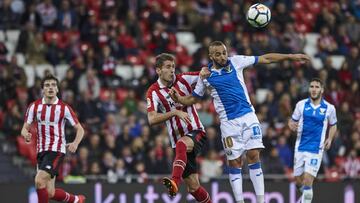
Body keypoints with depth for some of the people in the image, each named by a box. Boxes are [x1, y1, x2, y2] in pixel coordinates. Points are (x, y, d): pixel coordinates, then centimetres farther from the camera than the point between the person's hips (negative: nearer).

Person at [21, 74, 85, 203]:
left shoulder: (64, 108, -5)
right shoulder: (34, 106, 4)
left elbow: (80, 129, 1)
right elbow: (25, 128, 7)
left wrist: (75, 143, -19)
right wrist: (26, 134, -18)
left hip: (56, 150, -4)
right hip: (41, 150, 5)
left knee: (39, 181, -24)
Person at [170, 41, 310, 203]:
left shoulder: (235, 62, 1)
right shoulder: (206, 75, 2)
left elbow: (265, 59, 5)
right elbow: (194, 98, 15)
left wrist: (290, 57, 3)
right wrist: (178, 99, -5)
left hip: (248, 116, 0)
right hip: (229, 122, 0)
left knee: (254, 156, -7)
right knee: (234, 162, -1)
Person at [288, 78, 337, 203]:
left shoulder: (329, 108, 0)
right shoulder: (301, 105, 2)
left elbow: (333, 126, 16)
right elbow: (293, 121, 9)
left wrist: (330, 139, -2)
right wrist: (291, 124, -15)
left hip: (316, 150, -2)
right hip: (300, 148, 2)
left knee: (307, 181, -15)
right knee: (298, 182, 8)